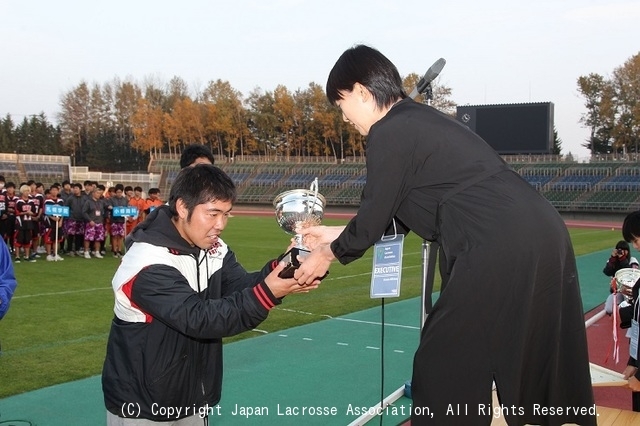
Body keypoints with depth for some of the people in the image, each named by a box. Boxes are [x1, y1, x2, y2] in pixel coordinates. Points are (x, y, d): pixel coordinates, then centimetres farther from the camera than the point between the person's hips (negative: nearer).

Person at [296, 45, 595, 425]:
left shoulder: (390, 133, -7)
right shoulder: (419, 120, 21)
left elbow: (374, 217, -1)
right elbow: (395, 216, 24)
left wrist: (329, 254, 16)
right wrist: (337, 236, 30)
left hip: (503, 248, -10)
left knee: (444, 363, 4)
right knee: (538, 359, 22)